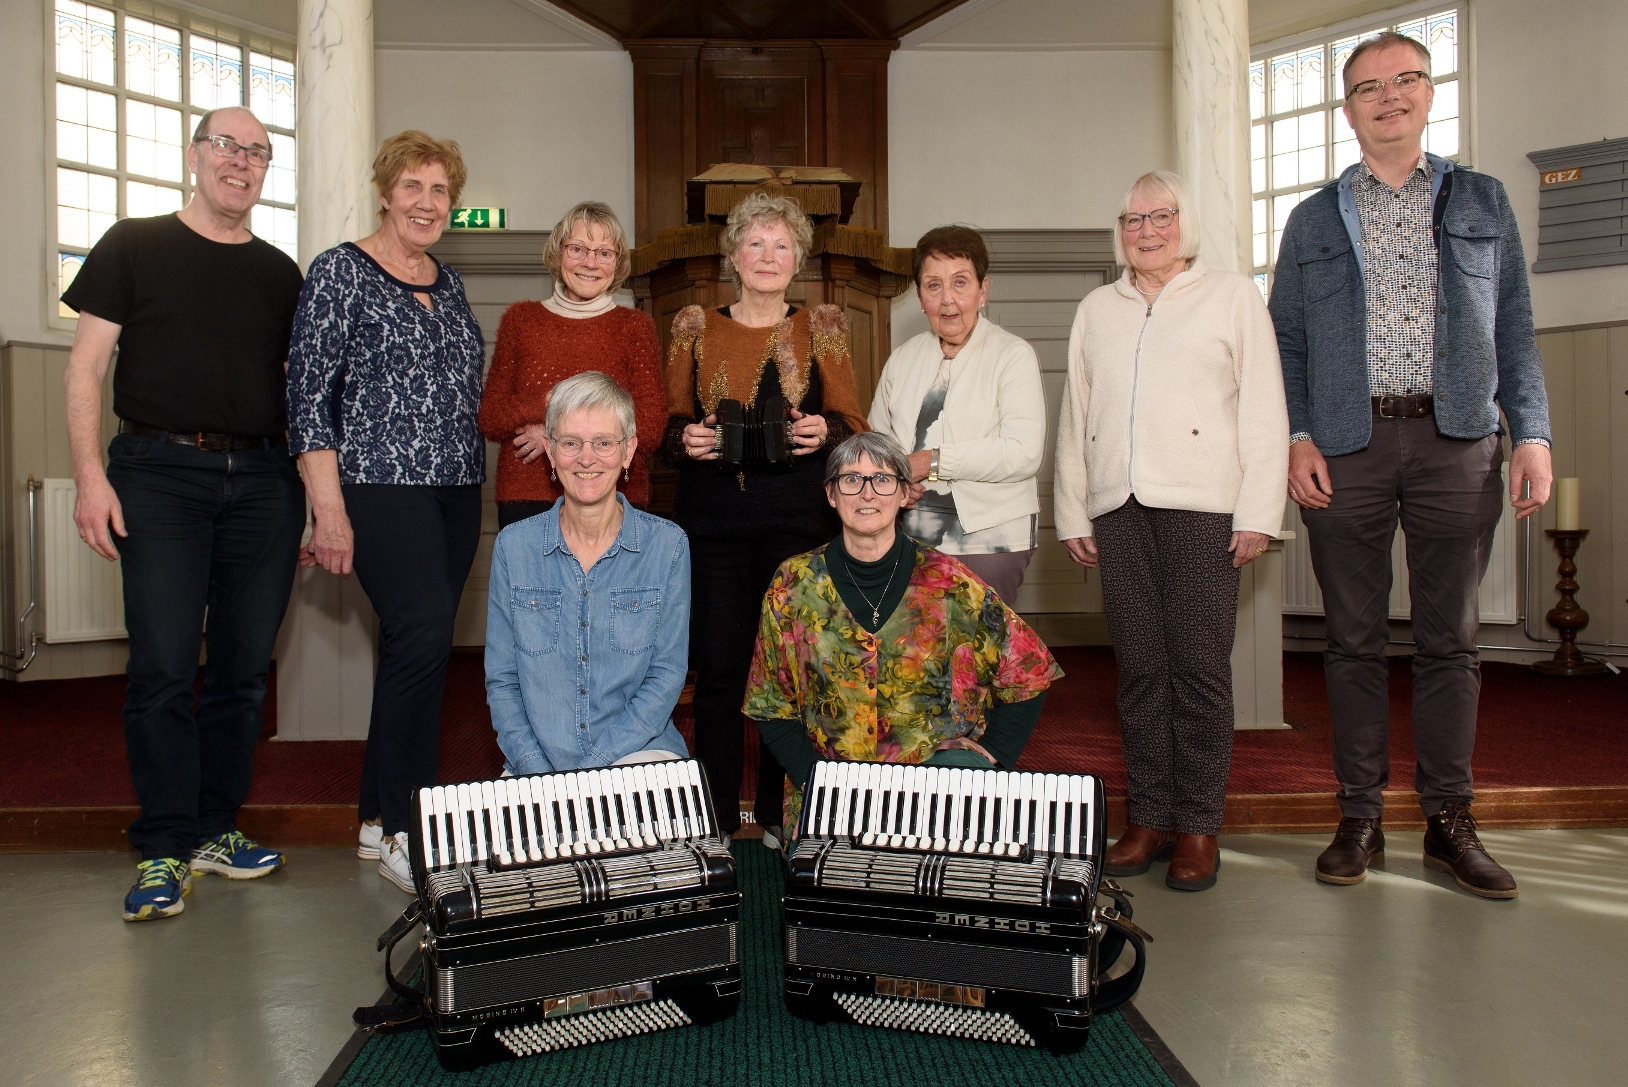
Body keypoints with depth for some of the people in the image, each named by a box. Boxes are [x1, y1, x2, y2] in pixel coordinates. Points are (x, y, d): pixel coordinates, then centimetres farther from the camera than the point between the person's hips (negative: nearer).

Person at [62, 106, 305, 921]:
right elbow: (87, 365, 3)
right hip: (161, 472, -3)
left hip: (262, 479, 3)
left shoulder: (279, 272, 16)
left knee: (244, 666, 5)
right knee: (163, 666, -6)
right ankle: (164, 848, 5)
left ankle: (215, 829, 18)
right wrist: (89, 473, -8)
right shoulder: (134, 246, 7)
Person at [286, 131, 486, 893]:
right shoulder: (340, 272, -2)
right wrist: (329, 509, -15)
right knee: (423, 632, -17)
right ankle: (403, 828, -4)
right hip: (381, 484, -6)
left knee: (418, 647, 8)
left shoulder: (448, 283, 17)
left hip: (456, 488, 7)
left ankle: (380, 816, 20)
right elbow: (310, 393, -8)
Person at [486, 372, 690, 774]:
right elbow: (501, 679, 5)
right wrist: (540, 773, -10)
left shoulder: (668, 545, -1)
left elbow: (668, 673, -2)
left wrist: (590, 770, -12)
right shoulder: (513, 546, 3)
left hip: (639, 752, 0)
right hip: (537, 763, 0)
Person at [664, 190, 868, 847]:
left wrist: (823, 431, -12)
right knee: (718, 663, -1)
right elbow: (670, 423, 15)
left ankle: (781, 816, 13)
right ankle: (716, 819, 11)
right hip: (713, 516, 1)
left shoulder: (821, 329, 13)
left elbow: (853, 423, 10)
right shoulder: (695, 329, 14)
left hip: (798, 517, 0)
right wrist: (687, 438, -7)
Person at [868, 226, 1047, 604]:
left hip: (988, 535, -4)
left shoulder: (1013, 355, -3)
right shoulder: (903, 359, 13)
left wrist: (934, 461, -14)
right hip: (913, 536, 4)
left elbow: (1024, 453, -14)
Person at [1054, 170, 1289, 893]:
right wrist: (1071, 513, 10)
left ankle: (1199, 826, 6)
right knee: (1139, 667, 3)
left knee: (1200, 665, -4)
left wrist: (1258, 513, -5)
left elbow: (1264, 411, 3)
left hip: (1201, 506, -3)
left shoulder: (1232, 296, 11)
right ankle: (1150, 818, 11)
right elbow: (1074, 417, 18)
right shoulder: (1096, 310, 20)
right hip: (1118, 507, 3)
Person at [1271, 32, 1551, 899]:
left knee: (1449, 638, 4)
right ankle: (1360, 818, 12)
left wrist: (1532, 434, 2)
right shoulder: (1314, 220, 14)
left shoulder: (1483, 204, 15)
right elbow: (1286, 340, 9)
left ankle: (1449, 822, 13)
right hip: (1346, 447, 0)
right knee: (1353, 638, 3)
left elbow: (1514, 330, 12)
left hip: (1457, 443, 1)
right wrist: (1295, 437, -4)